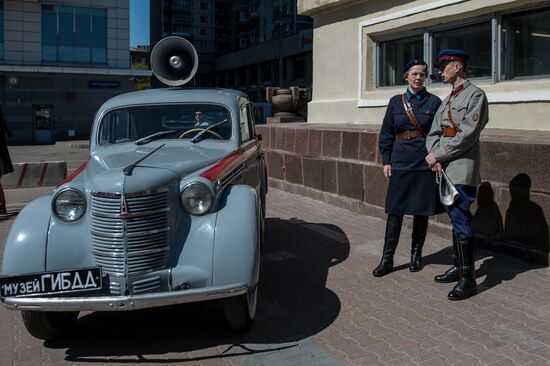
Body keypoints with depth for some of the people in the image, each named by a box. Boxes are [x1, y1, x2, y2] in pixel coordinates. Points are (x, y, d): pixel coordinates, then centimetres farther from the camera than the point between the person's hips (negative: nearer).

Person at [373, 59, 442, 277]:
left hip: (425, 162, -1)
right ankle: (387, 258, 7)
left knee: (421, 211, 7)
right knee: (395, 210, 1)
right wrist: (386, 161, 3)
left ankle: (416, 254, 23)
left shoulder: (434, 102, 2)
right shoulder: (396, 101, 7)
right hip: (400, 163, 1)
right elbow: (386, 134, 9)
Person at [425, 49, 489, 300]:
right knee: (455, 220, 14)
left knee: (461, 222, -7)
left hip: (462, 169, -8)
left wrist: (438, 155, -14)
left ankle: (468, 279, -1)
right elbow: (434, 133, 12)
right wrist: (433, 156, -6)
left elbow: (466, 135, -16)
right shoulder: (447, 100, 19)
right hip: (445, 169, 8)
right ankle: (458, 267, 25)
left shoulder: (475, 95, -6)